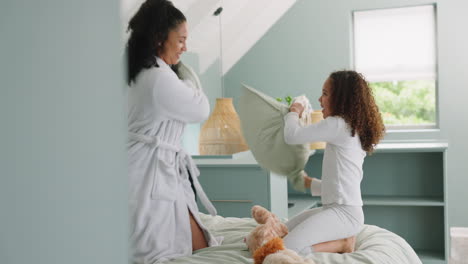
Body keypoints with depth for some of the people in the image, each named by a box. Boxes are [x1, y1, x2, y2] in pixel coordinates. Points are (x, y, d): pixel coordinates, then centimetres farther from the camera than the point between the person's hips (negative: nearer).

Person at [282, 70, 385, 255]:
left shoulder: (337, 125, -13)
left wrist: (294, 114, 6)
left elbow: (292, 136, -13)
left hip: (344, 212, -10)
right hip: (334, 207, 10)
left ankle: (343, 244, -5)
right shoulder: (354, 129, 16)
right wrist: (310, 183, 24)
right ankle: (343, 236, 7)